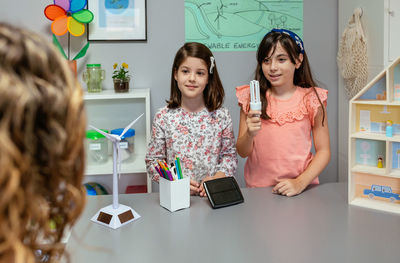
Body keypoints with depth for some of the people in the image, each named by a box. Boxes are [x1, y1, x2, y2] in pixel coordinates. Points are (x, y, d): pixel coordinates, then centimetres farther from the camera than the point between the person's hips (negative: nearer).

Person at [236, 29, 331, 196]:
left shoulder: (312, 99, 2)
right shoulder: (251, 97, 4)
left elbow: (323, 151, 2)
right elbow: (242, 152, 4)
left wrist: (300, 183, -11)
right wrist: (250, 134, -16)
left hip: (302, 187, 0)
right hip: (258, 187, 1)